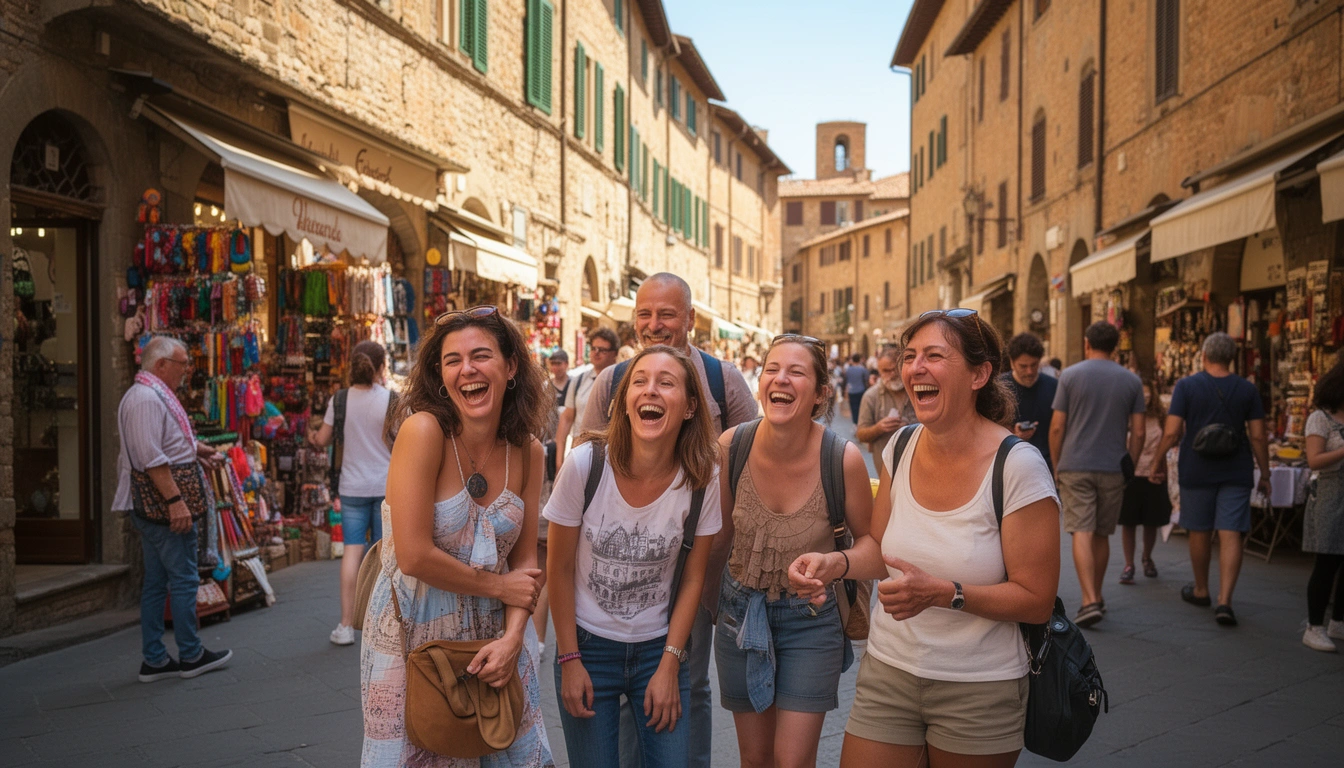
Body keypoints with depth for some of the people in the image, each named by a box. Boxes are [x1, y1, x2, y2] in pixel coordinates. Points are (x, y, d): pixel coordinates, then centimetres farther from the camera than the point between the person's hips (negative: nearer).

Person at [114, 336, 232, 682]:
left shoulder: (155, 395, 17)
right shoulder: (147, 399, -17)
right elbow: (152, 458, -25)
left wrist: (200, 450, 22)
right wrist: (175, 500, -27)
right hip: (162, 501, -11)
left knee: (156, 581, 13)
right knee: (184, 578, -1)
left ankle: (154, 660, 19)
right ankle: (191, 655, 9)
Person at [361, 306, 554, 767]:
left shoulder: (527, 452, -4)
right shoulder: (423, 430, -20)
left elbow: (524, 559, 1)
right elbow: (414, 556, -24)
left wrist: (512, 637, -13)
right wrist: (499, 586, -13)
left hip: (495, 636, 5)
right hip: (415, 633, -4)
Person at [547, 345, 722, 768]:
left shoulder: (703, 479, -14)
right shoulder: (585, 465, -18)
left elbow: (692, 579, -3)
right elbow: (560, 569, -7)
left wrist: (669, 667, -4)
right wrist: (570, 660, -6)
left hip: (659, 648, 1)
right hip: (588, 645, -1)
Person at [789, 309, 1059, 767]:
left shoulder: (1018, 467, -17)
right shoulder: (900, 449, -1)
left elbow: (1037, 601, -14)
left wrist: (944, 593, -27)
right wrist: (835, 563, -10)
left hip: (979, 690, -4)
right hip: (888, 672, 4)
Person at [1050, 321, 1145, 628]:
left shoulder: (1070, 375, -2)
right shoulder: (1131, 380, 5)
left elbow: (1057, 427, -4)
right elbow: (1137, 432, 3)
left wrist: (1056, 465, 6)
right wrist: (1130, 467, 14)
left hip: (1075, 467, -3)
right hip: (1113, 469, 3)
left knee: (1082, 533, -6)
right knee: (1102, 535, 14)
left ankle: (1089, 602, -16)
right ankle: (1096, 598, 25)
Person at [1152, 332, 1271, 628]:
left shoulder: (1187, 386, -6)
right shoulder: (1247, 390, 0)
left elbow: (1172, 432, -10)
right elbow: (1258, 437, 0)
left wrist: (1159, 460, 3)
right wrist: (1265, 474, 9)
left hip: (1196, 471, -1)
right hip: (1236, 472, 1)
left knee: (1199, 532, 13)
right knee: (1230, 535, -2)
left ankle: (1201, 590, 30)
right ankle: (1224, 601, -11)